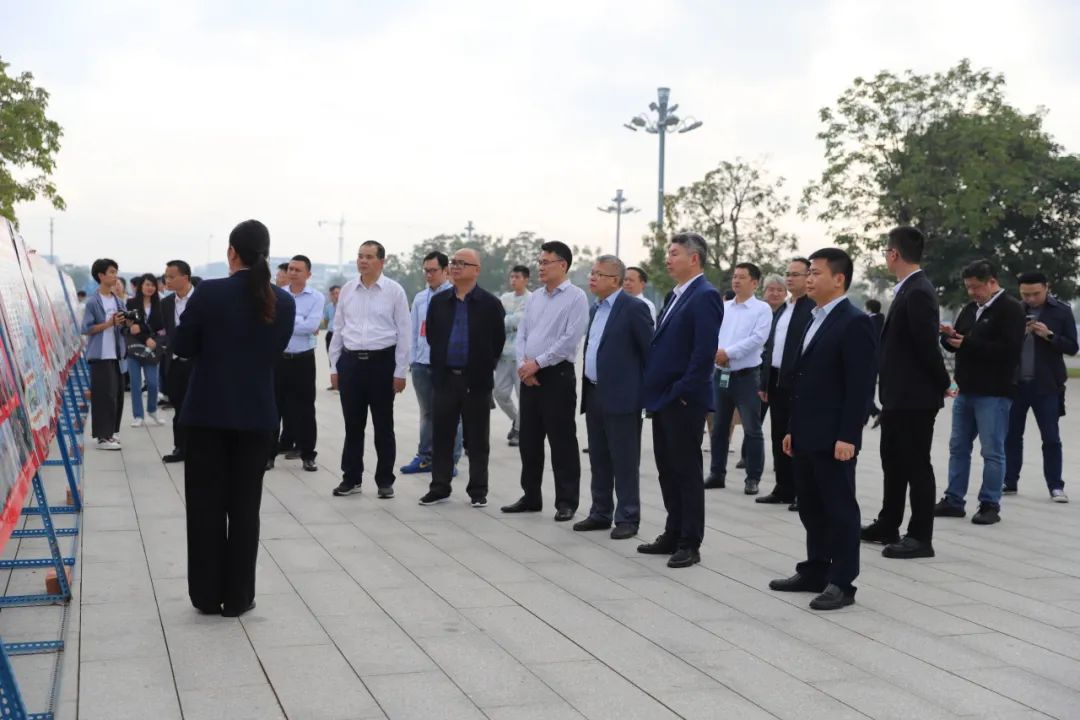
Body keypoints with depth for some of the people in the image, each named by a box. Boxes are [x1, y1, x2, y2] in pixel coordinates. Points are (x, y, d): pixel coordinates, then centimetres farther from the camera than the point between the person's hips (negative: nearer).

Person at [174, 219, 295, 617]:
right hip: (257, 415, 2)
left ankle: (207, 595, 12)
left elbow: (181, 347, -3)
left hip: (208, 412, -2)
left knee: (206, 505, 8)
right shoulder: (284, 302, -2)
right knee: (245, 506, 8)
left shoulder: (208, 293, -11)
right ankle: (238, 596, 11)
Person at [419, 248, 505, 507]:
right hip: (445, 378, 3)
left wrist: (484, 368, 5)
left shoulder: (490, 304, -4)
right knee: (442, 436, 6)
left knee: (477, 439, 5)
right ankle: (439, 487, 15)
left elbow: (498, 342, 1)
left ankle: (478, 491, 12)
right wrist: (440, 363, 12)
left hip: (476, 381, -3)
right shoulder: (438, 301, 6)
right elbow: (432, 336, 14)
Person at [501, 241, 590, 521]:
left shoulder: (576, 297, -7)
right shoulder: (534, 298, 14)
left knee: (562, 442, -2)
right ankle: (531, 497, 21)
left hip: (557, 375, -7)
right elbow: (522, 334, 12)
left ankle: (566, 502, 5)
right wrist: (522, 364, -5)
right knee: (529, 440, 11)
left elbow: (570, 339, -16)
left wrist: (537, 363, -15)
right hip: (529, 375, 7)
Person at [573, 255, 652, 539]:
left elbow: (650, 352, -11)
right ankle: (601, 513, 23)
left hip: (621, 396, -8)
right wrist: (587, 387, 15)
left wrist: (646, 391, -10)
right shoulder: (596, 308, 15)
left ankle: (627, 518, 6)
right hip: (594, 394, 8)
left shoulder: (633, 308, -11)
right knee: (599, 460, 14)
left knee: (624, 461, -1)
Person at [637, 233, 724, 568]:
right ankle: (673, 535, 25)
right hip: (662, 398, 9)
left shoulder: (704, 296, -14)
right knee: (667, 470, 15)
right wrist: (654, 389, 13)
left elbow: (705, 351, -22)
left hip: (684, 401, -9)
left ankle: (690, 544, 6)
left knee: (687, 471, -1)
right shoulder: (675, 295, 15)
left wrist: (683, 392, -19)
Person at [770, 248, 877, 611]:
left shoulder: (855, 323, -12)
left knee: (840, 508, -1)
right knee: (811, 508, 15)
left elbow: (861, 385, -17)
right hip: (807, 437, 9)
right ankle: (815, 572, 25)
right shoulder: (815, 320, 16)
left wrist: (847, 437, -21)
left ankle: (841, 583, 5)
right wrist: (793, 429, 17)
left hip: (833, 438, -9)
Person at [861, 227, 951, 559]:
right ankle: (887, 526, 30)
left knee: (916, 465, -2)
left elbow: (927, 344, -21)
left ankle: (920, 537, 6)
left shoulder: (918, 292, -19)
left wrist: (943, 384, -11)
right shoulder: (907, 289, 12)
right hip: (898, 395, 10)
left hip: (914, 397, -10)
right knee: (893, 460, 18)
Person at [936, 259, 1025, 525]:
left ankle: (990, 505, 4)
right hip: (966, 390, 8)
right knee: (958, 447, 11)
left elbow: (1009, 349, -20)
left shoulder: (1011, 308, -9)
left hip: (993, 393, -8)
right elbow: (957, 342, 19)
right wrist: (949, 337, -5)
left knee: (992, 451, -2)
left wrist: (967, 343, -19)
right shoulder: (970, 309, 15)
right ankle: (954, 501, 18)